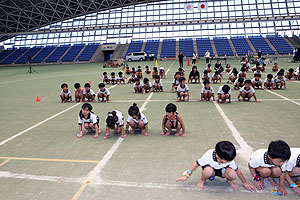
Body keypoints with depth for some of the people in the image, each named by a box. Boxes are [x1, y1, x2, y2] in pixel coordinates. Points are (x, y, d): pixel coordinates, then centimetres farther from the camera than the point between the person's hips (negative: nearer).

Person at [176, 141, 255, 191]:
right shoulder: (208, 155, -36)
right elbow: (197, 163, -23)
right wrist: (186, 175, -18)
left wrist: (245, 182, 3)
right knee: (209, 171, -40)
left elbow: (237, 170, -10)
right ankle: (202, 181, -5)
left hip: (222, 170, 2)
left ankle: (229, 180, 8)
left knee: (233, 175, -31)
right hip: (210, 168, -2)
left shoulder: (229, 159, -27)